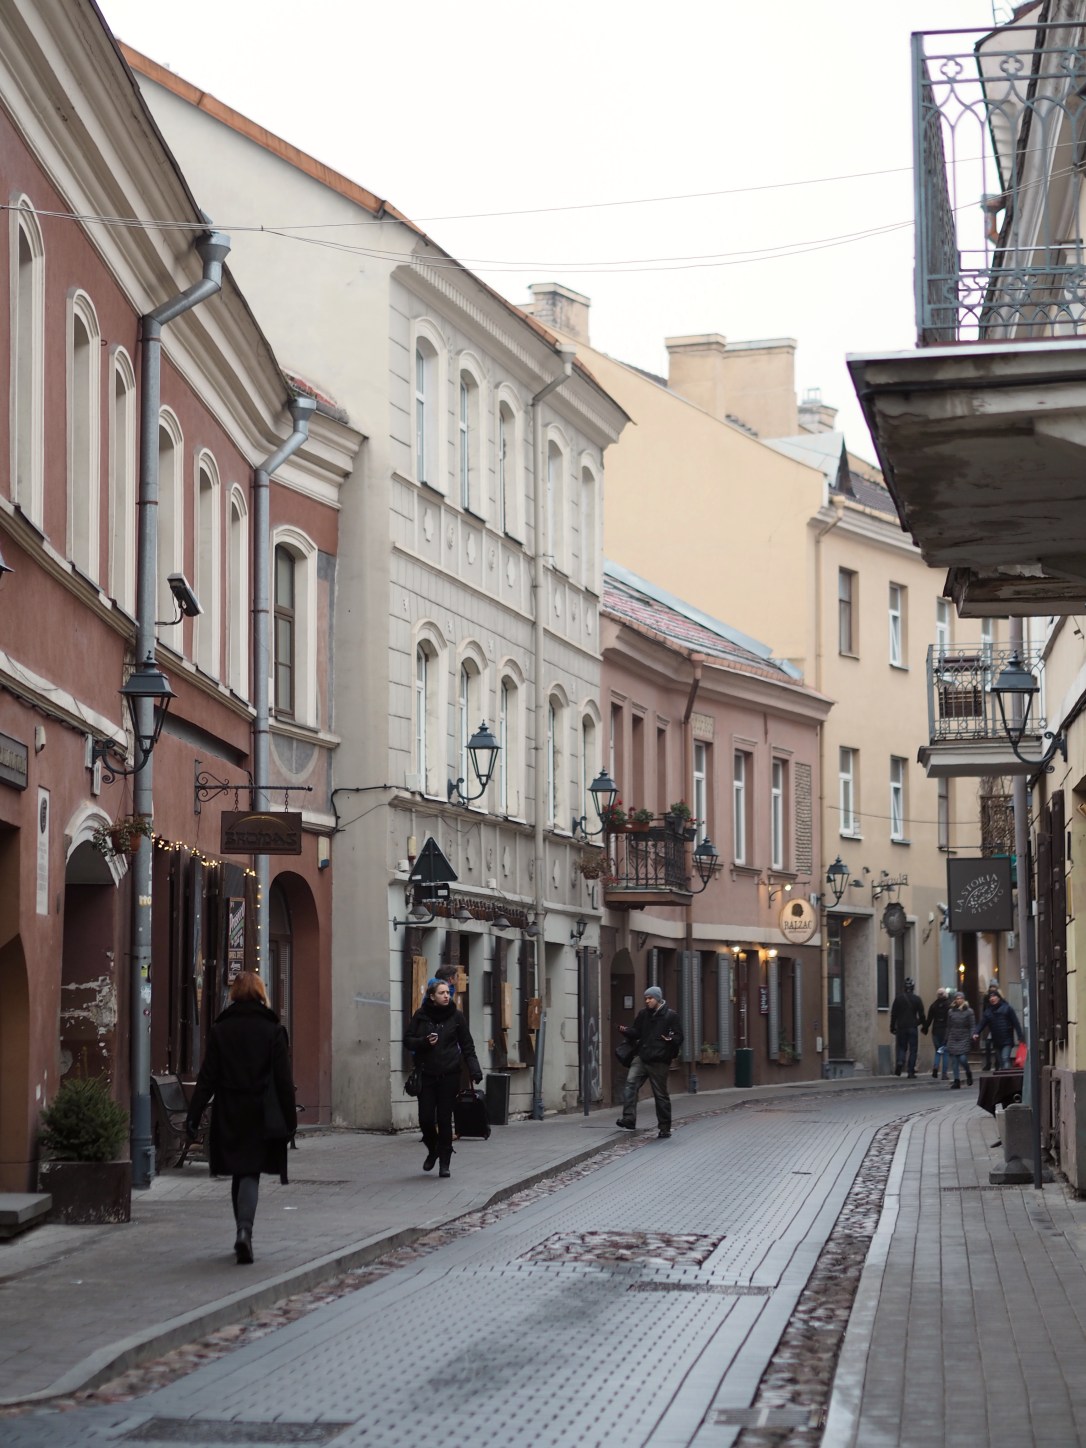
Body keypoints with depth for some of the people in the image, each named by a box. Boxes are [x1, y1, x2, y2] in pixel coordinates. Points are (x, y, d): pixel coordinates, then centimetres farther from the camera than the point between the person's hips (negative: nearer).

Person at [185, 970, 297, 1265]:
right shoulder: (273, 1030, -2)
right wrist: (290, 1118, 3)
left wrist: (194, 1114, 1)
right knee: (251, 1174, 0)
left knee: (238, 1174, 14)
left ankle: (243, 1233, 20)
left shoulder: (220, 1029, 1)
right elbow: (284, 1079, -3)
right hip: (262, 1116, -1)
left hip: (229, 1115, 2)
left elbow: (208, 1076, -1)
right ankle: (244, 1231, -19)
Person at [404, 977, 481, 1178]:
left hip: (449, 1076, -1)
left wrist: (474, 1070, -10)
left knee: (444, 1119, 0)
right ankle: (432, 1150, 27)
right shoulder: (421, 1016, 2)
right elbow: (408, 1041, 6)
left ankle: (444, 1162, 11)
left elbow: (467, 1047, 3)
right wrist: (424, 1042, -14)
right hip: (426, 1075, 1)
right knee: (426, 1118, -2)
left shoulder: (455, 1016, 2)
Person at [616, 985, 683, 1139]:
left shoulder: (670, 1016, -3)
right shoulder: (643, 1015, 11)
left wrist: (672, 1040, -26)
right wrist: (626, 1031, -8)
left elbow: (679, 1036, -3)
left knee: (660, 1094, 5)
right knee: (630, 1083, -19)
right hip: (641, 1057, 4)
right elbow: (636, 1032, 14)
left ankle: (664, 1128, 16)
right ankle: (629, 1120, -24)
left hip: (659, 1061, -4)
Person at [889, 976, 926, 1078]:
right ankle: (911, 1072, 0)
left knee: (902, 1047, 13)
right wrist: (924, 1026, 11)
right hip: (913, 1028, -1)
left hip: (901, 1028, 1)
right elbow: (921, 1015, 1)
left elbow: (893, 1014, 2)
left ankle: (900, 1062, -17)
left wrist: (892, 1027, 8)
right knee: (912, 1050, 4)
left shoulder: (898, 998, 1)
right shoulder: (917, 999, -1)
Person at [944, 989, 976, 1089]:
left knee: (963, 1059, -13)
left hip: (964, 1039, -3)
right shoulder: (951, 1011, 11)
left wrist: (972, 1037, -12)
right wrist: (946, 1040, 13)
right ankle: (956, 1081, 4)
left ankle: (968, 1073, 18)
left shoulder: (968, 1011, 2)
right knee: (954, 1061, -2)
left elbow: (972, 1026, 0)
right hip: (953, 1039, 3)